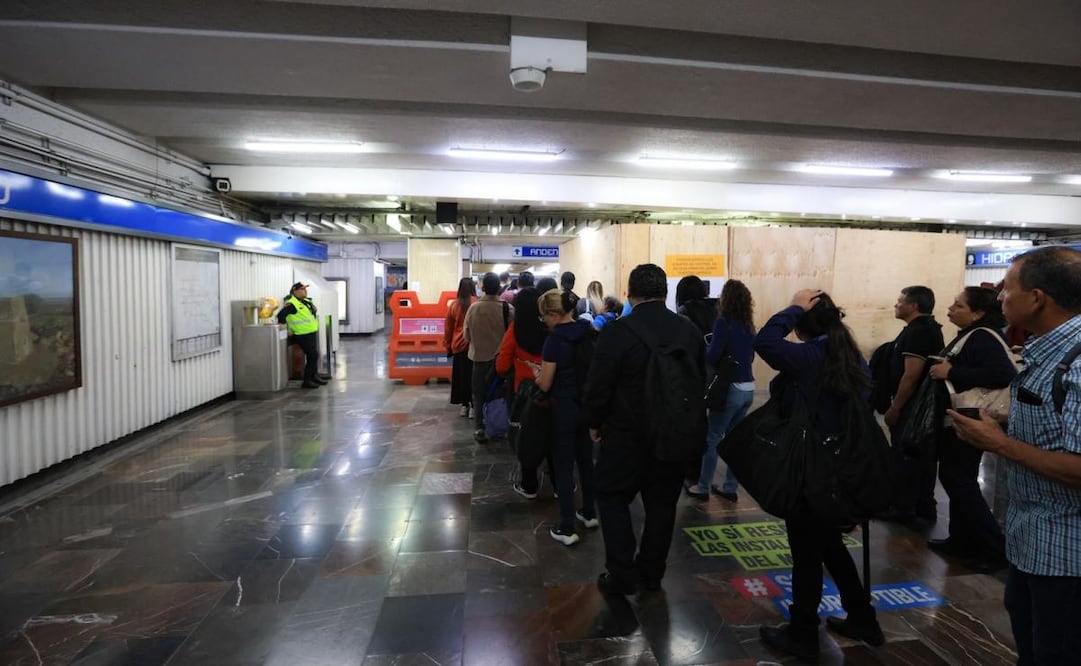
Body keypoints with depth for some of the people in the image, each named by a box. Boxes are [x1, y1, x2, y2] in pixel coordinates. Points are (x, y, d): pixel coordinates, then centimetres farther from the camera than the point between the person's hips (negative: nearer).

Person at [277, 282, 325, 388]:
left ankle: (314, 376, 31)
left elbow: (313, 311, 26)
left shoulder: (306, 302, 11)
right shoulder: (291, 304, -16)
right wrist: (287, 329, -11)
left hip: (312, 333, 9)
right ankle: (307, 381, -3)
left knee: (313, 356, 17)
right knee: (312, 356, -10)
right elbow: (281, 316, -18)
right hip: (303, 335, -9)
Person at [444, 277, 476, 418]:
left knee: (461, 375, 12)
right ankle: (474, 405, 5)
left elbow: (448, 327, 7)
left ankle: (464, 405, 18)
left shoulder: (454, 304, -2)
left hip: (458, 345, 2)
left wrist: (448, 345, 18)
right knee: (473, 376, 4)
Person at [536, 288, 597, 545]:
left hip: (565, 407, -6)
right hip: (589, 404, 7)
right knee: (585, 459, 20)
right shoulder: (589, 332, 0)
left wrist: (536, 373, 4)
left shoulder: (555, 339, -19)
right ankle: (590, 513, 34)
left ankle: (567, 529, 9)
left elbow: (545, 384, -16)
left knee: (564, 466, 3)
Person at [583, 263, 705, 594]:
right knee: (662, 504, 16)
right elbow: (700, 381, 8)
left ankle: (623, 576, 14)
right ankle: (651, 574, 29)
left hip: (628, 434, -5)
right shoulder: (690, 330, 0)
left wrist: (595, 423, 1)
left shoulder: (618, 331, -18)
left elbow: (598, 385, -15)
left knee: (612, 497, 13)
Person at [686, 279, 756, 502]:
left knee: (712, 438, 4)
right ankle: (730, 487, 21)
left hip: (731, 388, -7)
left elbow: (712, 357, -16)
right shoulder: (748, 326, 9)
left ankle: (703, 487, 12)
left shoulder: (723, 322, -13)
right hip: (748, 388, 7)